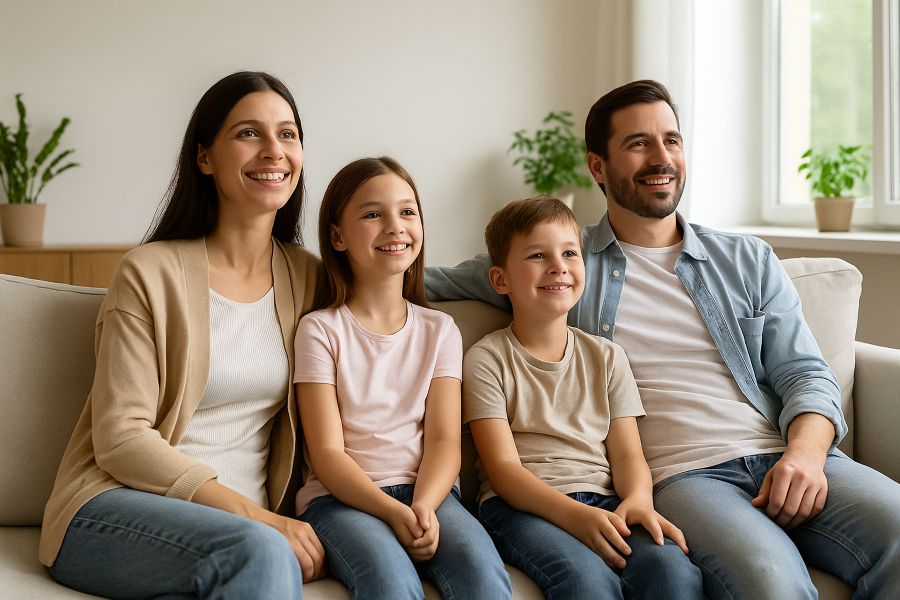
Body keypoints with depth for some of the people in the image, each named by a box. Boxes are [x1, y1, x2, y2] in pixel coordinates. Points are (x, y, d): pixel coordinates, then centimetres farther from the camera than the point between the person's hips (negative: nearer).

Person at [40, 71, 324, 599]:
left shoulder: (308, 277, 8)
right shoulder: (151, 273, -5)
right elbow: (120, 439, -10)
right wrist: (252, 515, -18)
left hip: (252, 516, 4)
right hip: (117, 505, -3)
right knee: (260, 553, -34)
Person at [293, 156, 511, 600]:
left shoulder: (438, 330, 12)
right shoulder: (320, 330, 3)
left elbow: (443, 440, 3)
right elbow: (327, 453, -4)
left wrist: (423, 506, -18)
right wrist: (392, 512, -21)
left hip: (426, 491, 3)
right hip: (343, 497, -3)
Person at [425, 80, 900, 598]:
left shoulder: (749, 261, 21)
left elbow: (806, 376, 12)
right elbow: (431, 282, 19)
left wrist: (805, 453, -9)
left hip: (788, 459, 4)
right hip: (680, 476, -3)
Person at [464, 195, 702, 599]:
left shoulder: (606, 357, 18)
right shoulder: (486, 360, 4)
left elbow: (627, 454, 11)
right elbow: (503, 467, -6)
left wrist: (638, 500, -14)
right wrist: (575, 515, -22)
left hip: (604, 500, 3)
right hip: (523, 505, -3)